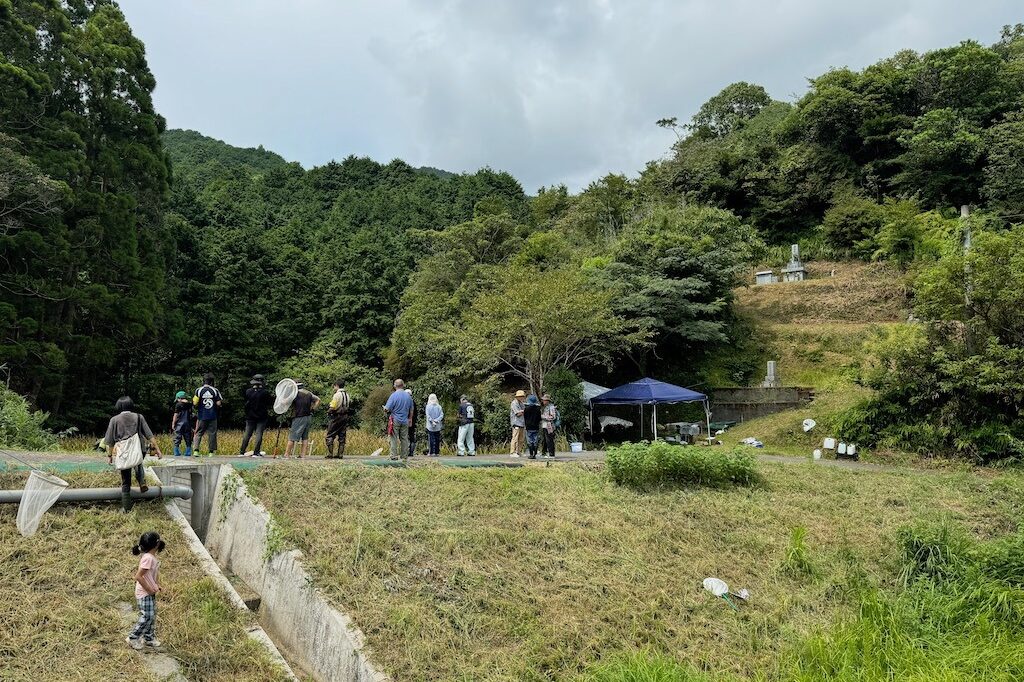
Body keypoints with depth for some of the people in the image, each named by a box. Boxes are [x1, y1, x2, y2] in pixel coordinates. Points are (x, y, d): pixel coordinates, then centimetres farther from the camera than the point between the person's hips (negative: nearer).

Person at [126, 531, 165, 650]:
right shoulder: (148, 558, -26)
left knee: (152, 616, 16)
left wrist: (156, 585, 7)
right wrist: (150, 590, -19)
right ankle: (133, 638, 11)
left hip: (150, 593, 9)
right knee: (147, 617, -3)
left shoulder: (152, 557, 4)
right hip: (144, 594, -9)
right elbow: (138, 576, -27)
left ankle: (149, 638, 27)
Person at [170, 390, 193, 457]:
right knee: (188, 439, 9)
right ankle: (188, 452, 7)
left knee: (177, 439, 2)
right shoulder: (190, 404, 5)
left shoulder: (178, 405, -7)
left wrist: (173, 424, 2)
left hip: (180, 423, -4)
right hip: (188, 423, 4)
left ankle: (177, 453, 0)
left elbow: (176, 415, -6)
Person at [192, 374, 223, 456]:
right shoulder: (215, 390, -4)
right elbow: (218, 403, -7)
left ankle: (196, 450, -4)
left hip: (201, 416, 0)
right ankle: (212, 451, 7)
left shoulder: (198, 390, -4)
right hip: (212, 416, 0)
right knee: (212, 433, 6)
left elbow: (195, 403, -6)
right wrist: (222, 402, 15)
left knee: (198, 433, 8)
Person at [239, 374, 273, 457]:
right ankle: (256, 452, -4)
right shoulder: (265, 392, -12)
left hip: (250, 417, 3)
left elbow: (246, 402, 8)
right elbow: (271, 402, -5)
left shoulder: (248, 392, -4)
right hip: (261, 417, -3)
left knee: (247, 434, 10)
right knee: (259, 434, 0)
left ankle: (241, 452, 12)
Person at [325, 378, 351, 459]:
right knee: (342, 437, 11)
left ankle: (330, 454, -2)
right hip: (345, 417, 7)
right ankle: (340, 454, 12)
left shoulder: (337, 395, -16)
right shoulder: (347, 394, 7)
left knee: (330, 436, 0)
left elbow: (332, 408, -19)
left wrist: (328, 411, 0)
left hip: (336, 417, -7)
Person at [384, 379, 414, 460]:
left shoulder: (394, 395, -11)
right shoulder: (408, 396, 4)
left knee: (394, 438, 0)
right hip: (405, 421, 4)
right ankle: (404, 456, 12)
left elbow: (387, 409, -12)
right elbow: (411, 410, 13)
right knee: (404, 438, 9)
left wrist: (384, 408, 10)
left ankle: (394, 455, -3)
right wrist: (410, 419, 26)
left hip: (395, 420, -4)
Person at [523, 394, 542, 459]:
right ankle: (535, 454, 4)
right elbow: (539, 418, 8)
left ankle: (531, 454, -3)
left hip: (529, 427, -3)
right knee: (535, 441, 6)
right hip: (536, 427, 3)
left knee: (530, 441, 1)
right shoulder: (538, 409, 0)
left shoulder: (526, 408, -8)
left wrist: (525, 424, 18)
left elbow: (524, 418, 2)